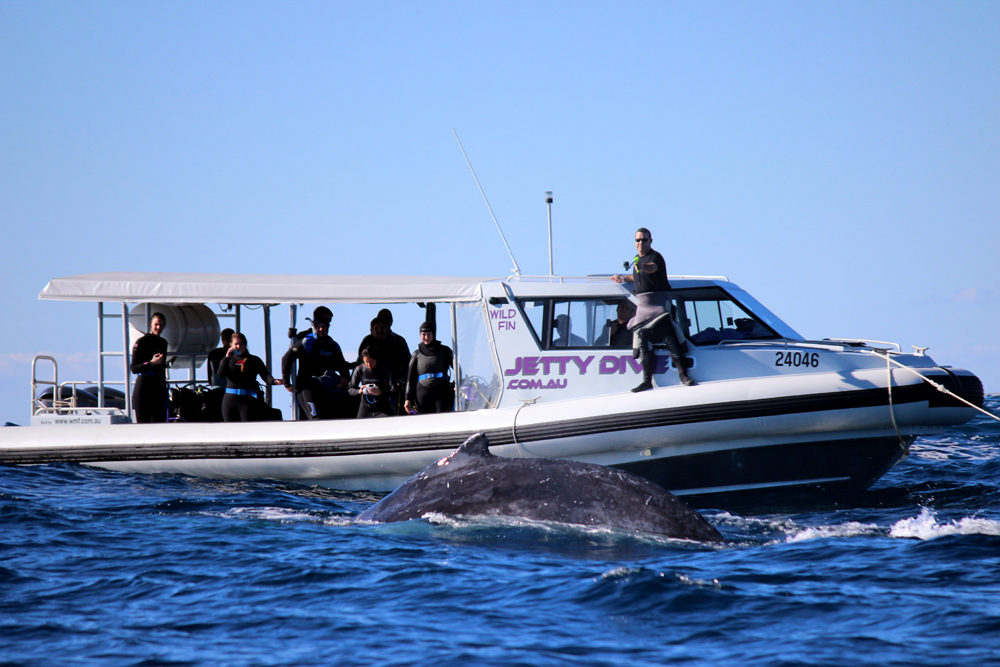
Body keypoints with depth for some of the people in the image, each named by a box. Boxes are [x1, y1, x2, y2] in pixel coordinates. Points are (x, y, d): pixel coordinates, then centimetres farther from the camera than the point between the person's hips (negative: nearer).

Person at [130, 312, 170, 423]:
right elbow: (133, 368, -10)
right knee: (143, 423, -8)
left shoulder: (163, 343, 15)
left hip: (159, 386, 6)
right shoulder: (141, 342, -5)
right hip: (143, 386, -6)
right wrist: (151, 363, -24)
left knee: (158, 421, 3)